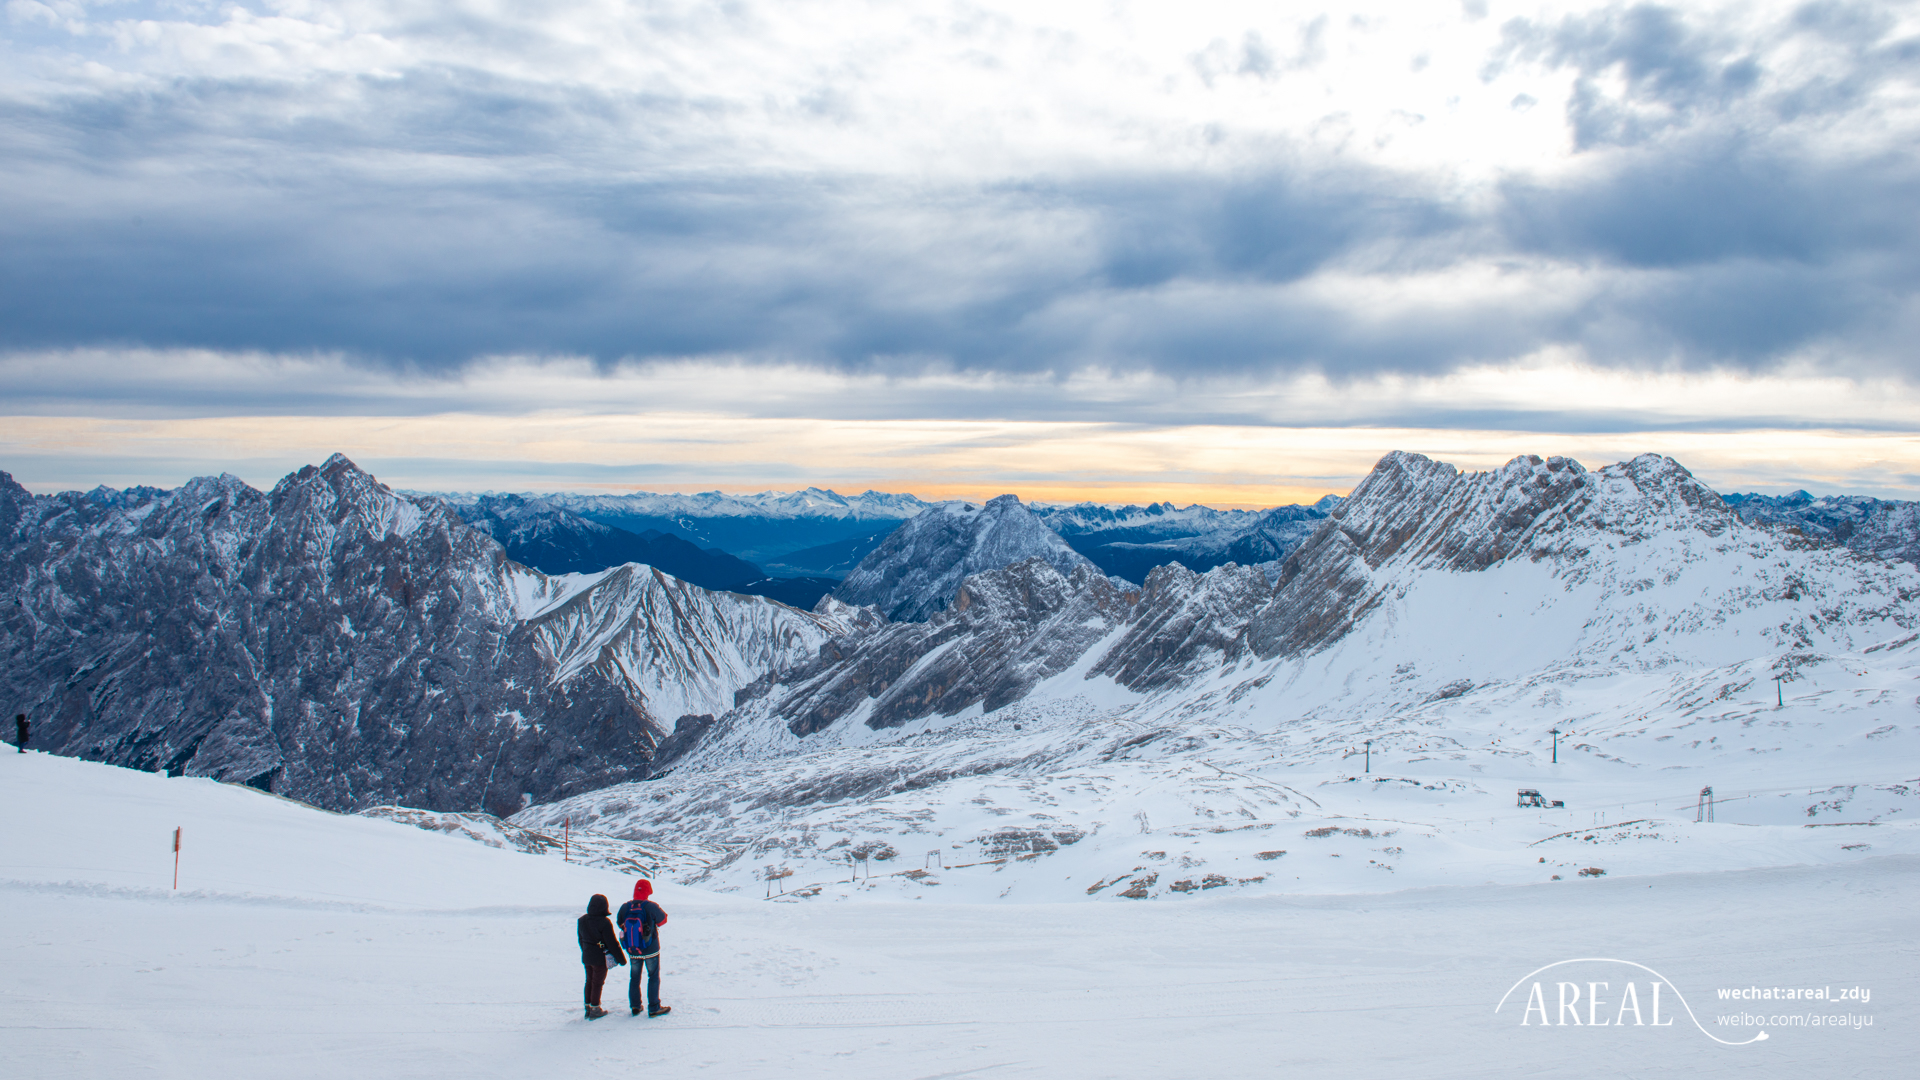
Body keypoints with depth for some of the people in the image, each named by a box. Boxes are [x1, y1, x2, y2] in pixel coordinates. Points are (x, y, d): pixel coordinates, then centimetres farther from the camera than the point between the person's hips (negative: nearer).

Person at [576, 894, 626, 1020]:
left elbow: (580, 939, 12)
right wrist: (621, 958, -9)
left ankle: (588, 1008, 24)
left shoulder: (582, 920, -1)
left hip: (586, 957, 6)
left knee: (589, 981, 18)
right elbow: (612, 943, -18)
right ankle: (595, 1010, 11)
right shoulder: (604, 923, -21)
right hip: (600, 958, -6)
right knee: (597, 983, 5)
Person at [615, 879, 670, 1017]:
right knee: (653, 977, 9)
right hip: (651, 951, -3)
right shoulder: (651, 907, -20)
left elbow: (620, 923, 4)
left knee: (634, 977, 18)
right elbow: (663, 919, -4)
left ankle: (635, 1006, 25)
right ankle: (654, 1008, 12)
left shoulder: (625, 908, -11)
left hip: (632, 951, 3)